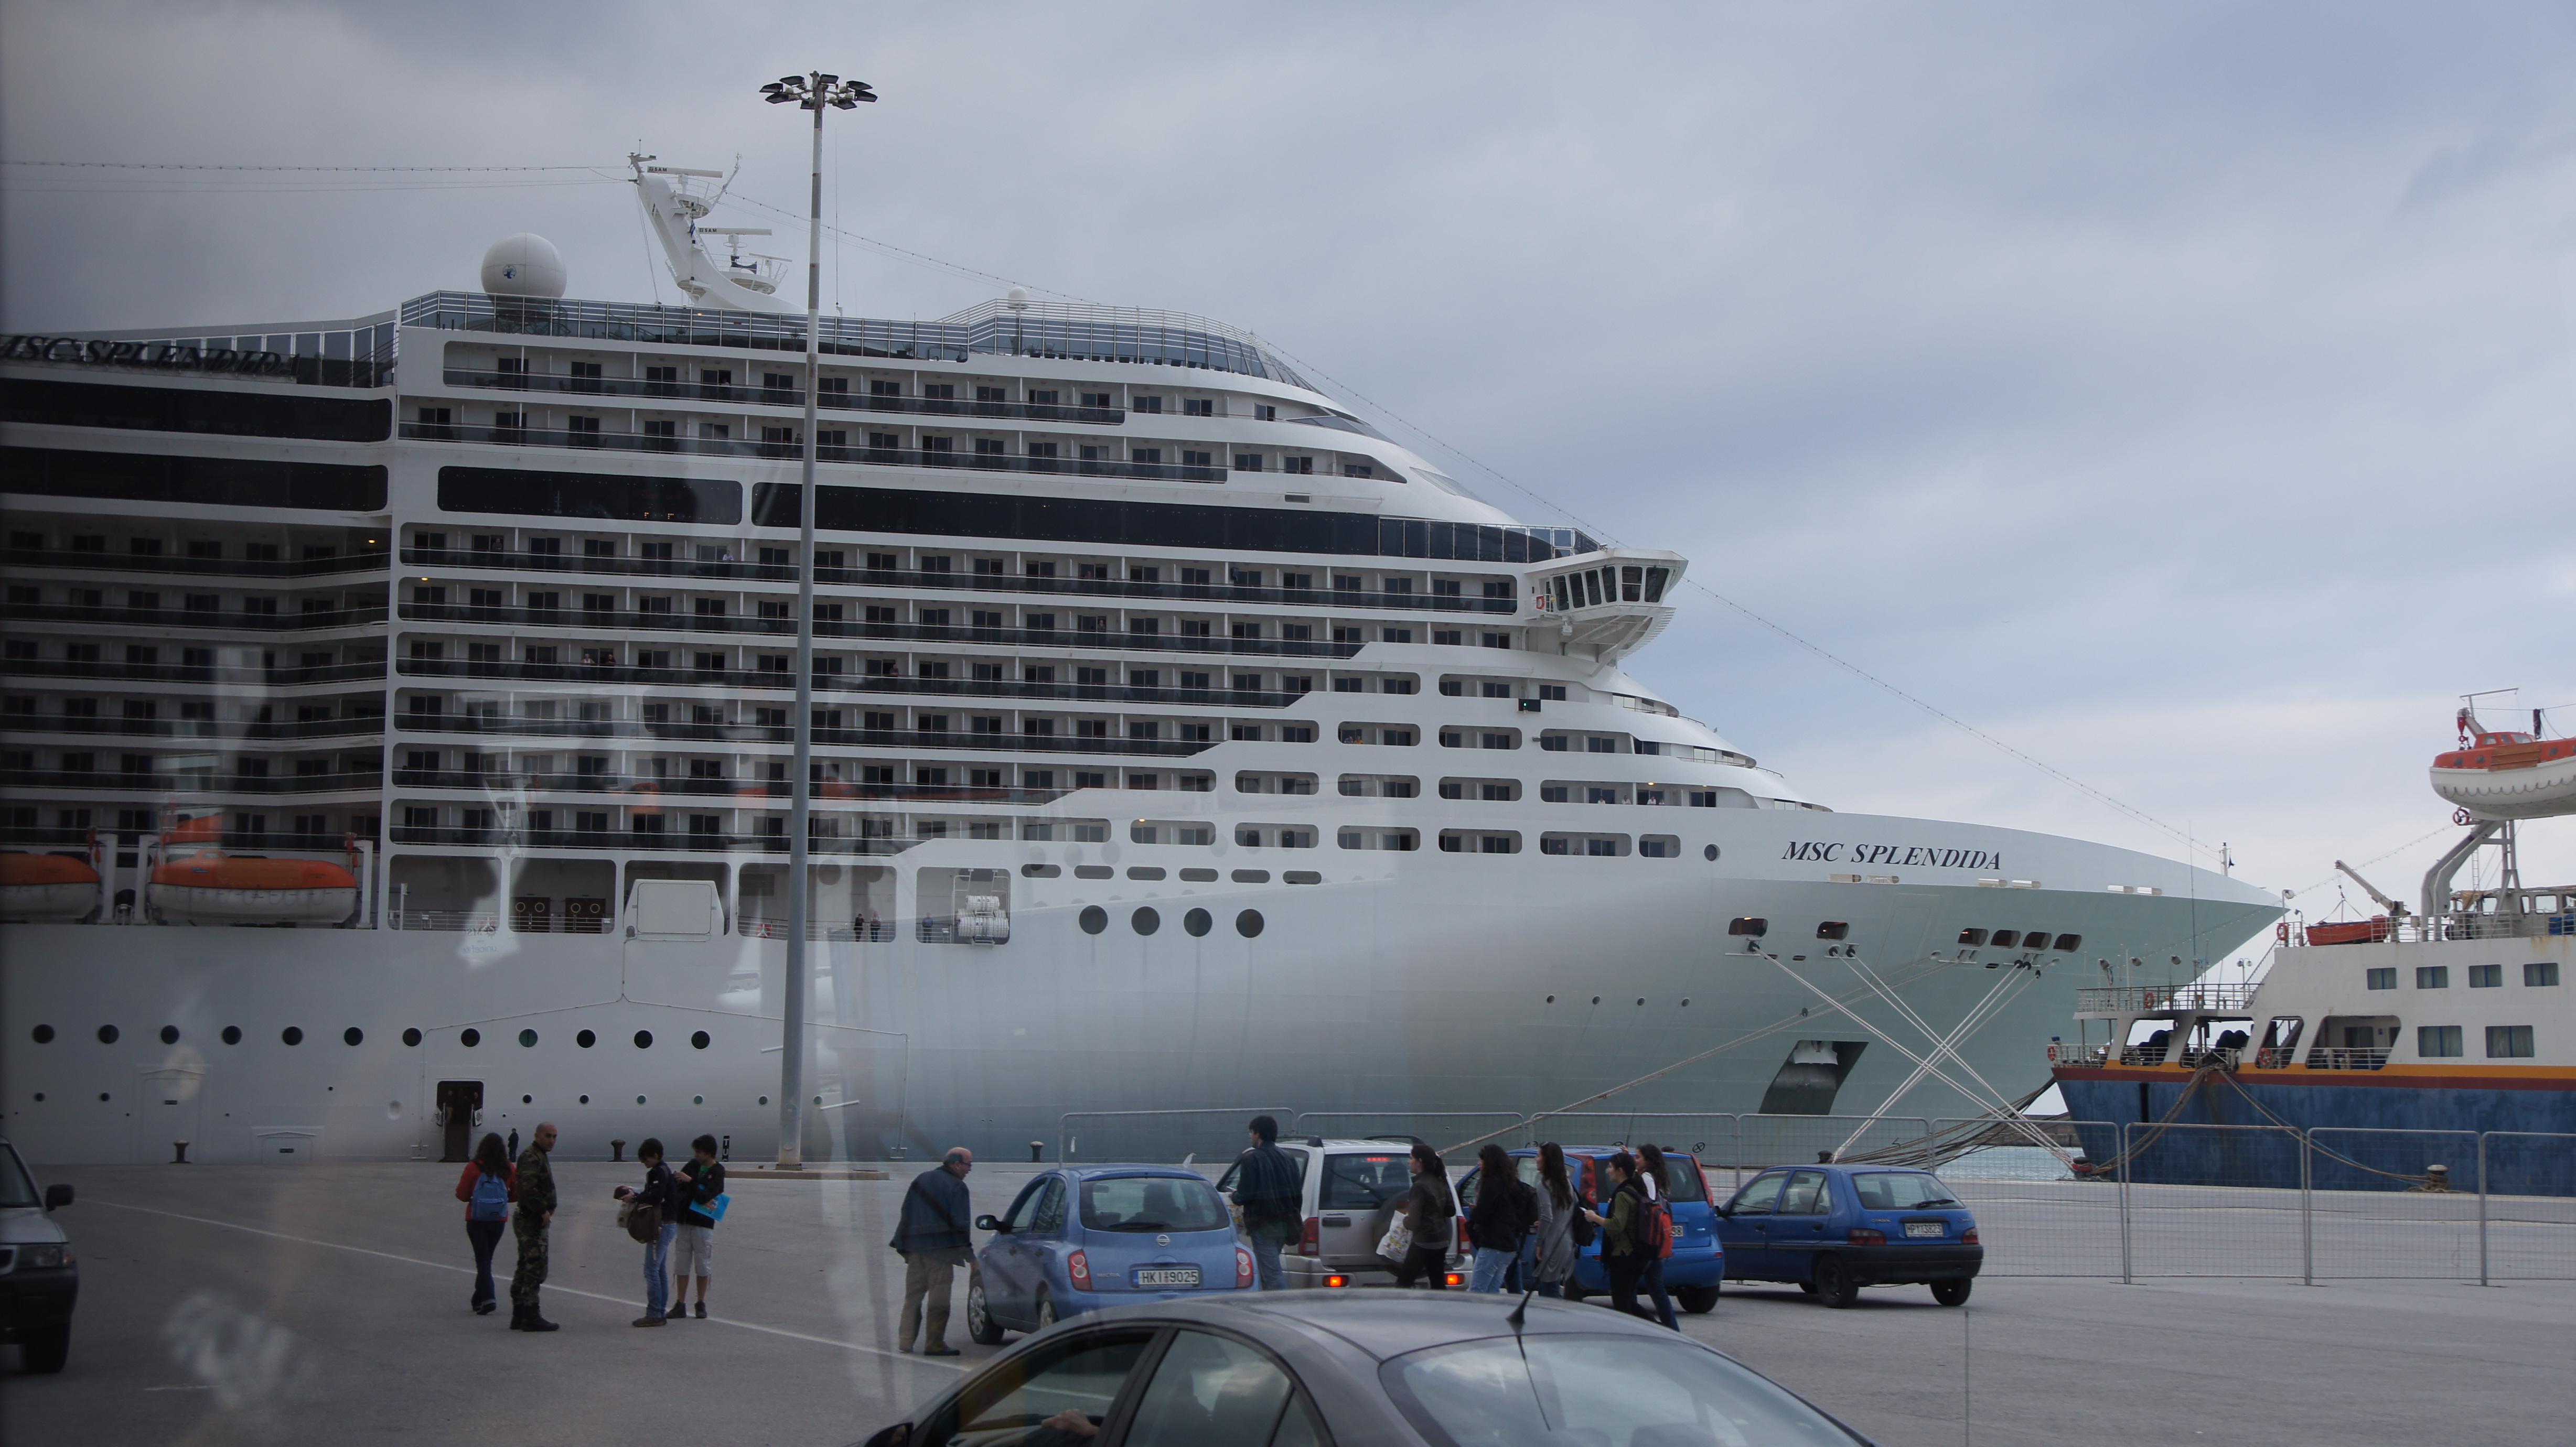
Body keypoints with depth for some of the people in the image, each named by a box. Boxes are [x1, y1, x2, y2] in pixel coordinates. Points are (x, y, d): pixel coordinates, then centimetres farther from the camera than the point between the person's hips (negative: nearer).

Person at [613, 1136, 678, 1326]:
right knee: (660, 1270, 13)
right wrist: (634, 1193, 11)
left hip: (662, 1225, -11)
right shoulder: (662, 1171, 17)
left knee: (651, 1270, -10)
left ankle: (654, 1314, -11)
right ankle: (660, 1312, 17)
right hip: (665, 1224, 11)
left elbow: (656, 1197, -25)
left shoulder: (660, 1172, -14)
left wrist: (634, 1198, -15)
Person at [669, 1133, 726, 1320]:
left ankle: (701, 1304, 13)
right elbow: (676, 1188, 7)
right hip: (684, 1220, 5)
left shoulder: (718, 1171, -8)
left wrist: (690, 1180, -24)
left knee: (702, 1265, 2)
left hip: (703, 1223, -5)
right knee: (681, 1264, 5)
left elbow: (707, 1196, -18)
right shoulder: (692, 1165, 6)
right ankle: (680, 1305, 10)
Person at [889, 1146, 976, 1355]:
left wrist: (903, 1244, 18)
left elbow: (905, 1214, 15)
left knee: (913, 1296, 12)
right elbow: (960, 1223, -11)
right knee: (939, 1298, -2)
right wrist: (969, 1255, -6)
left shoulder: (921, 1180, 14)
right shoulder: (956, 1187, -7)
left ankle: (905, 1341, 12)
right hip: (940, 1248, -6)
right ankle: (934, 1344, -4)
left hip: (914, 1247, 6)